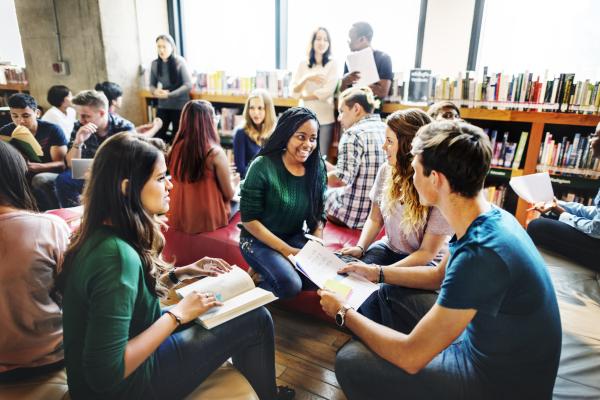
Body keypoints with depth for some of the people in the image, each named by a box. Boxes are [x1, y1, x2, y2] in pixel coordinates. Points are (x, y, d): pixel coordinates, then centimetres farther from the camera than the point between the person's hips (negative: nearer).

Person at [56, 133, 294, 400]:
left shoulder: (103, 234, -4)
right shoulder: (116, 255, -32)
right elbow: (105, 374, -30)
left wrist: (182, 273, 1)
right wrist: (177, 314, -23)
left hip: (133, 342, 9)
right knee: (256, 320, -6)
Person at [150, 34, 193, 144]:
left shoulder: (179, 62, -10)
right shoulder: (155, 64, 2)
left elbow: (188, 85, -14)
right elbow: (152, 85, 9)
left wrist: (169, 94, -21)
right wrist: (155, 91, -15)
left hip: (180, 106, -4)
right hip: (163, 106, 4)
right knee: (157, 134, 3)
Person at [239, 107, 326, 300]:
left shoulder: (317, 168, -4)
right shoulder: (263, 166, -19)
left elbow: (318, 214, 5)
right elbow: (249, 220, -17)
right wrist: (288, 251, -20)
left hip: (295, 237, 5)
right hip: (258, 239, -5)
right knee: (290, 284, -27)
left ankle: (266, 274, 2)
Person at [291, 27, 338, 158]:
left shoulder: (333, 64, 2)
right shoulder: (303, 64, 8)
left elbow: (327, 92, -9)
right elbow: (294, 91, 1)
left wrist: (303, 96, -1)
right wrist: (307, 78, -15)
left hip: (325, 118, -2)